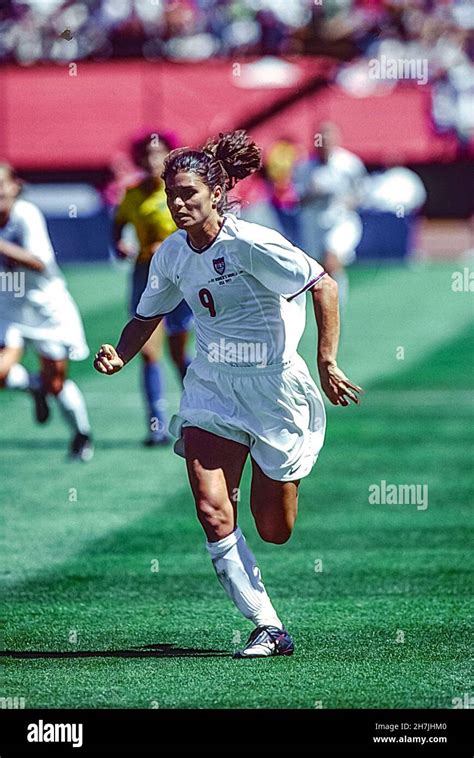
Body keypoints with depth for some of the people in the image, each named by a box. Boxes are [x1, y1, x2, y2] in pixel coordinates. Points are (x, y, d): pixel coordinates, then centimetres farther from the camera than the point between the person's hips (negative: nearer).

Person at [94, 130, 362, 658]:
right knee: (211, 509, -15)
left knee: (273, 531, 2)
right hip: (210, 389, 5)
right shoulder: (172, 254, 1)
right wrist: (120, 356, -3)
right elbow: (147, 317, 16)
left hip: (273, 387, -5)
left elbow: (324, 286, -16)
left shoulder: (250, 244, -18)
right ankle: (268, 629, -7)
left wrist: (327, 365, -19)